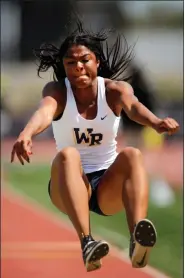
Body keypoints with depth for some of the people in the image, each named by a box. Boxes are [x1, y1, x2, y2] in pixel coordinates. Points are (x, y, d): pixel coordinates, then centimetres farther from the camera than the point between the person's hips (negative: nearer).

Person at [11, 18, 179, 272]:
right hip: (70, 187, -1)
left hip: (109, 185, 1)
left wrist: (156, 122, -55)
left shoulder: (114, 89, -6)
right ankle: (86, 243, -53)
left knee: (132, 155, -30)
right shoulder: (57, 90, -7)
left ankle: (137, 241, -54)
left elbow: (133, 106, -30)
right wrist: (27, 134, -56)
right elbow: (45, 110, -31)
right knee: (67, 155, -32)